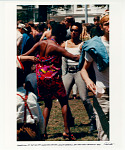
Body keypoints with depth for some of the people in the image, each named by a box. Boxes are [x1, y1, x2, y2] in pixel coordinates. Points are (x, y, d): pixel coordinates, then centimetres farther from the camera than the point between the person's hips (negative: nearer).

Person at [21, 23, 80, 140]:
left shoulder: (40, 44, 2)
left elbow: (25, 55, 4)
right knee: (64, 102, 8)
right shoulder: (56, 47, -13)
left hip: (40, 77, 6)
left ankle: (43, 130, 8)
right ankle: (66, 130, 2)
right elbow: (74, 58, -15)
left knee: (47, 104, 17)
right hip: (53, 77, -6)